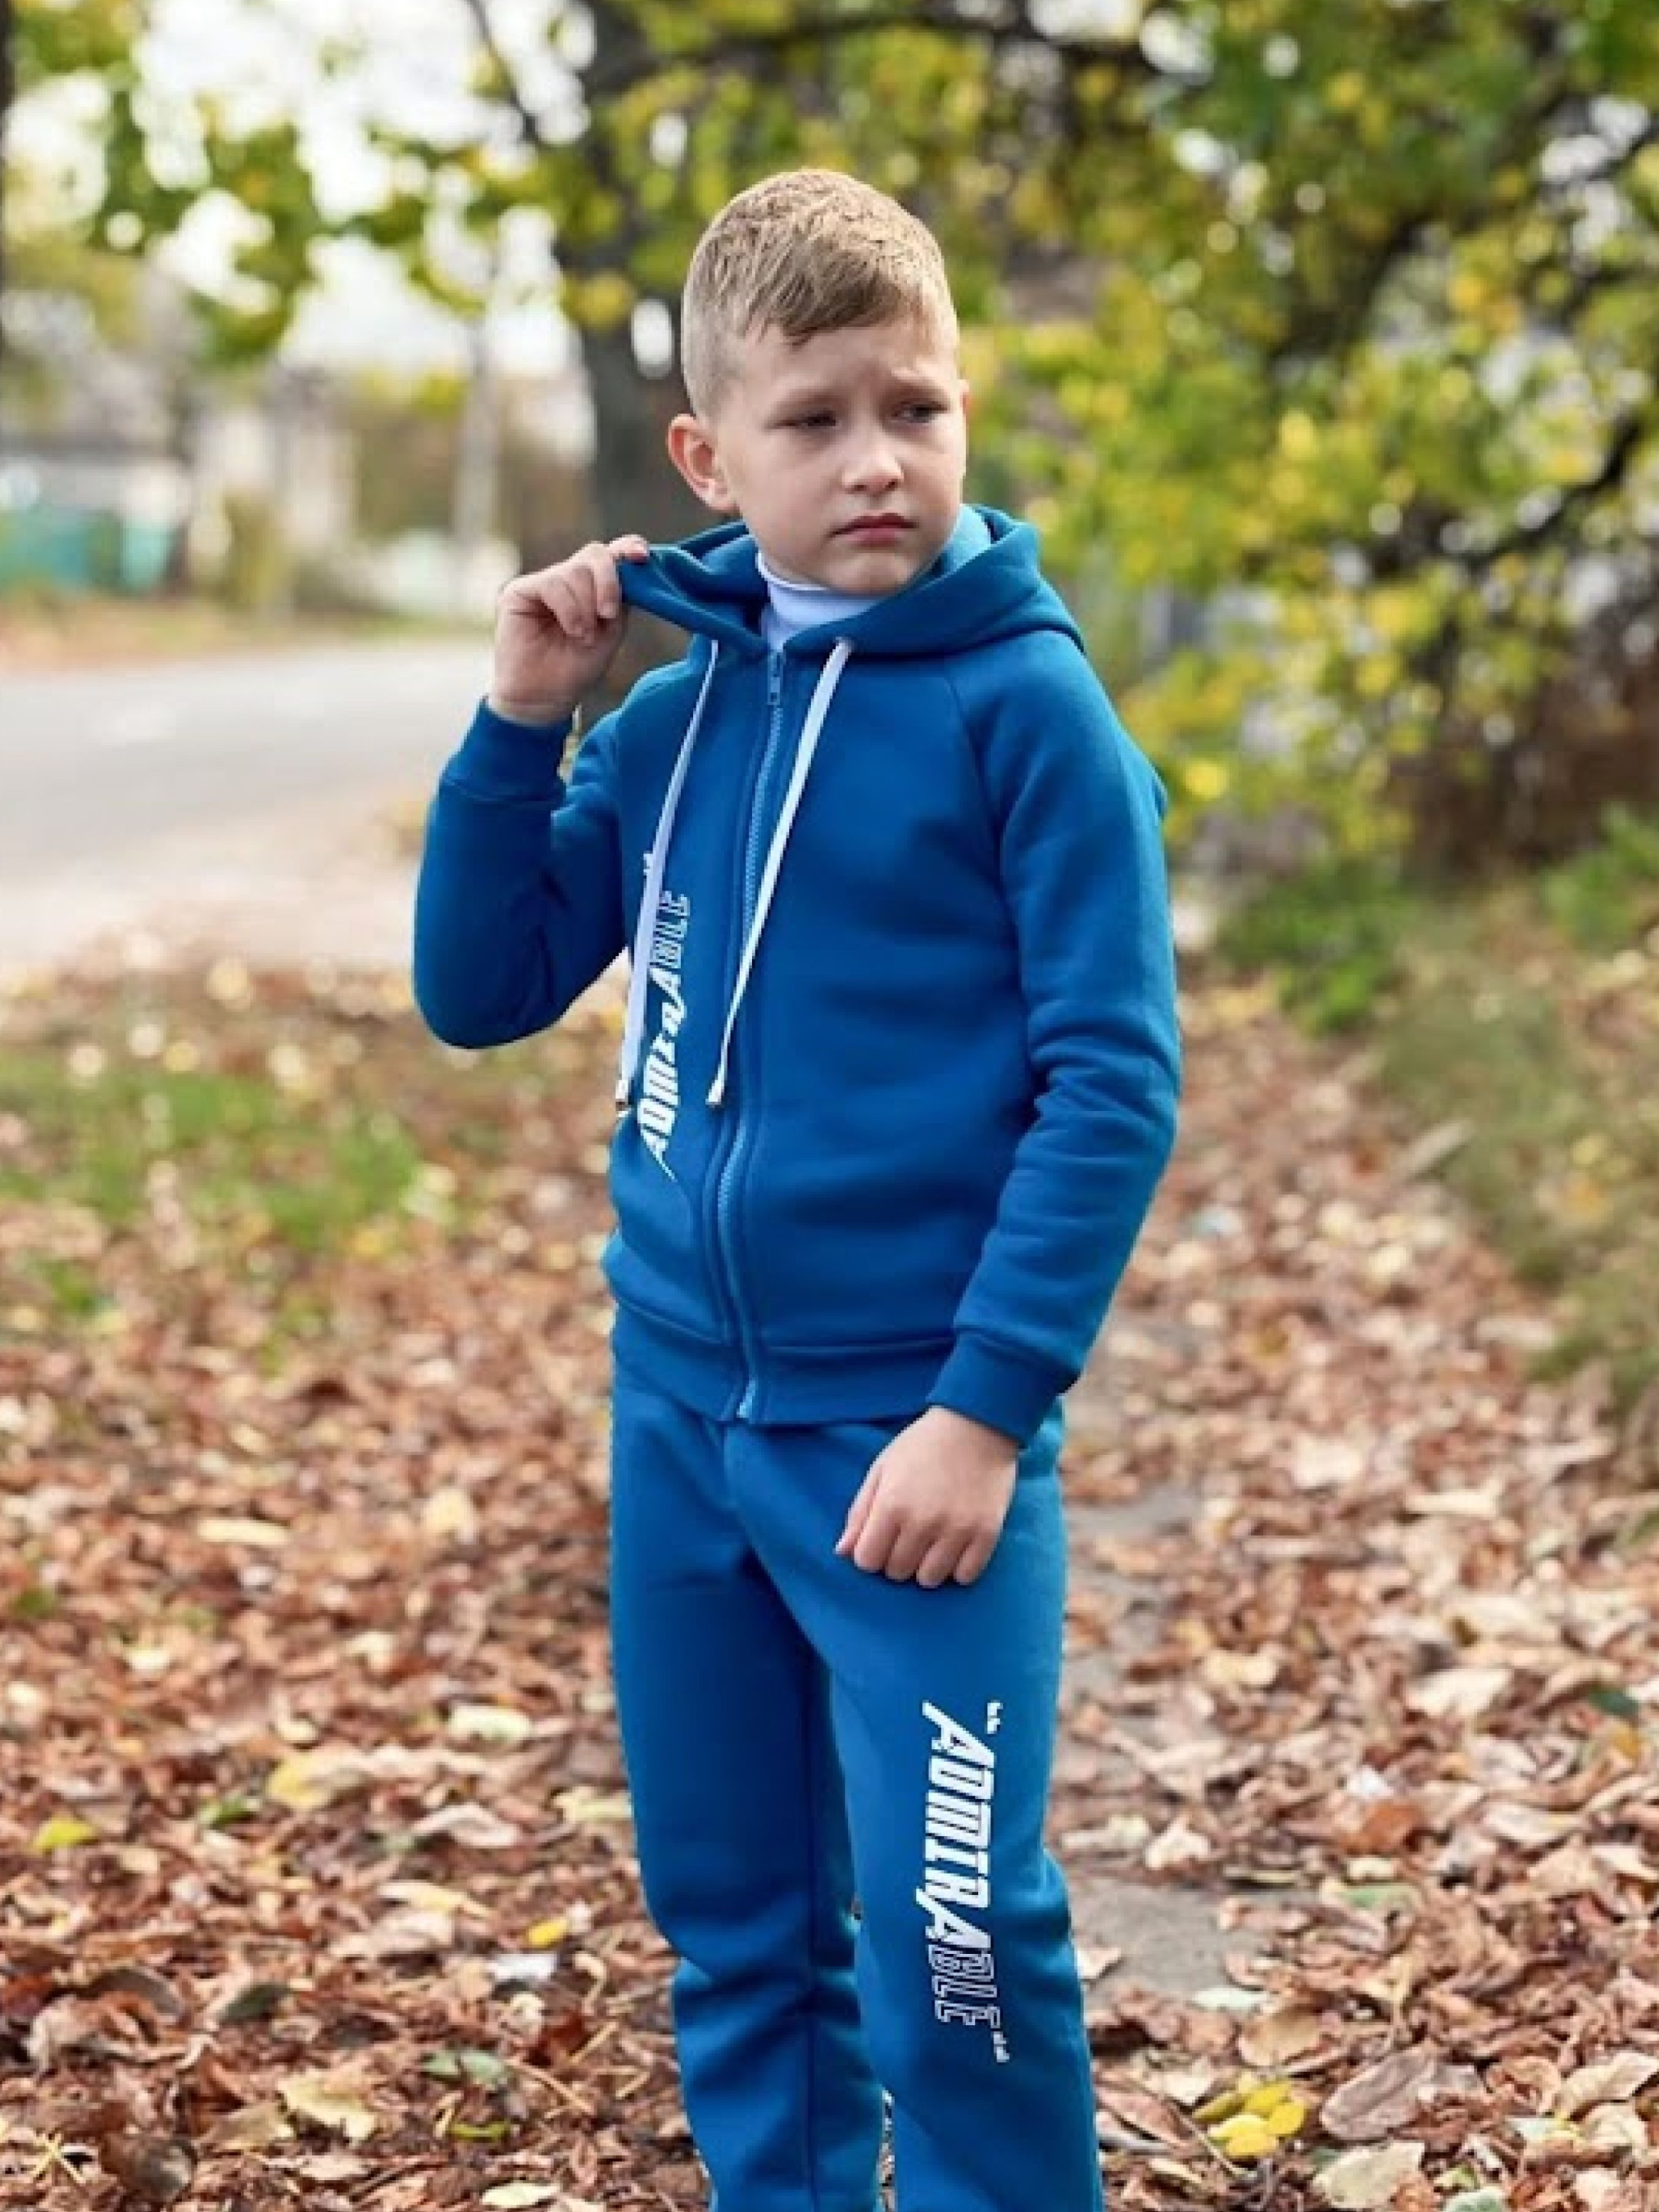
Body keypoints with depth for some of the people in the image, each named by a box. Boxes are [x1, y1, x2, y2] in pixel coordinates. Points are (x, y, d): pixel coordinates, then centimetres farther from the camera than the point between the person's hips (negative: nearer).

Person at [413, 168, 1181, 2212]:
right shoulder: (667, 712, 6)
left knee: (951, 1936, -4)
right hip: (681, 1411, 6)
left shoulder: (1024, 701, -10)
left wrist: (987, 1408, -17)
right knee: (729, 1925, 15)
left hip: (916, 1429, -5)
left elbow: (1113, 1081, -12)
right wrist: (519, 723, -2)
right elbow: (480, 992, 10)